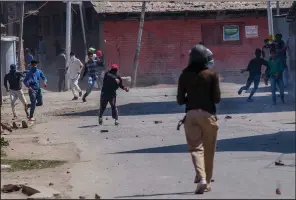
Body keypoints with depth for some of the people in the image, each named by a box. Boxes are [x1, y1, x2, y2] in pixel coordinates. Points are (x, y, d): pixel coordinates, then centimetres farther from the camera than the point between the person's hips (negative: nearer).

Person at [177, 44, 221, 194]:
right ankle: (207, 182, 17)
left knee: (195, 147, 0)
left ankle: (201, 178, -22)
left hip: (191, 114, 1)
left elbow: (180, 100, 4)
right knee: (208, 150, 10)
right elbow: (217, 98, -5)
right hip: (208, 114, -1)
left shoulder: (184, 76, 2)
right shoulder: (212, 75, -3)